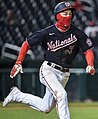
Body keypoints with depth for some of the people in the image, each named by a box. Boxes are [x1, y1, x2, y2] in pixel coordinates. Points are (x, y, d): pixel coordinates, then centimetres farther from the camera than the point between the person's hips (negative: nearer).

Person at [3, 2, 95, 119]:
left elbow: (88, 50, -3)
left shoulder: (77, 33, -4)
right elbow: (27, 43, 0)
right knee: (61, 94, -26)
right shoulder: (47, 32, -9)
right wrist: (18, 63, -7)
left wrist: (90, 65, -23)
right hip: (49, 70, -4)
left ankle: (17, 95, 30)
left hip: (64, 74, 4)